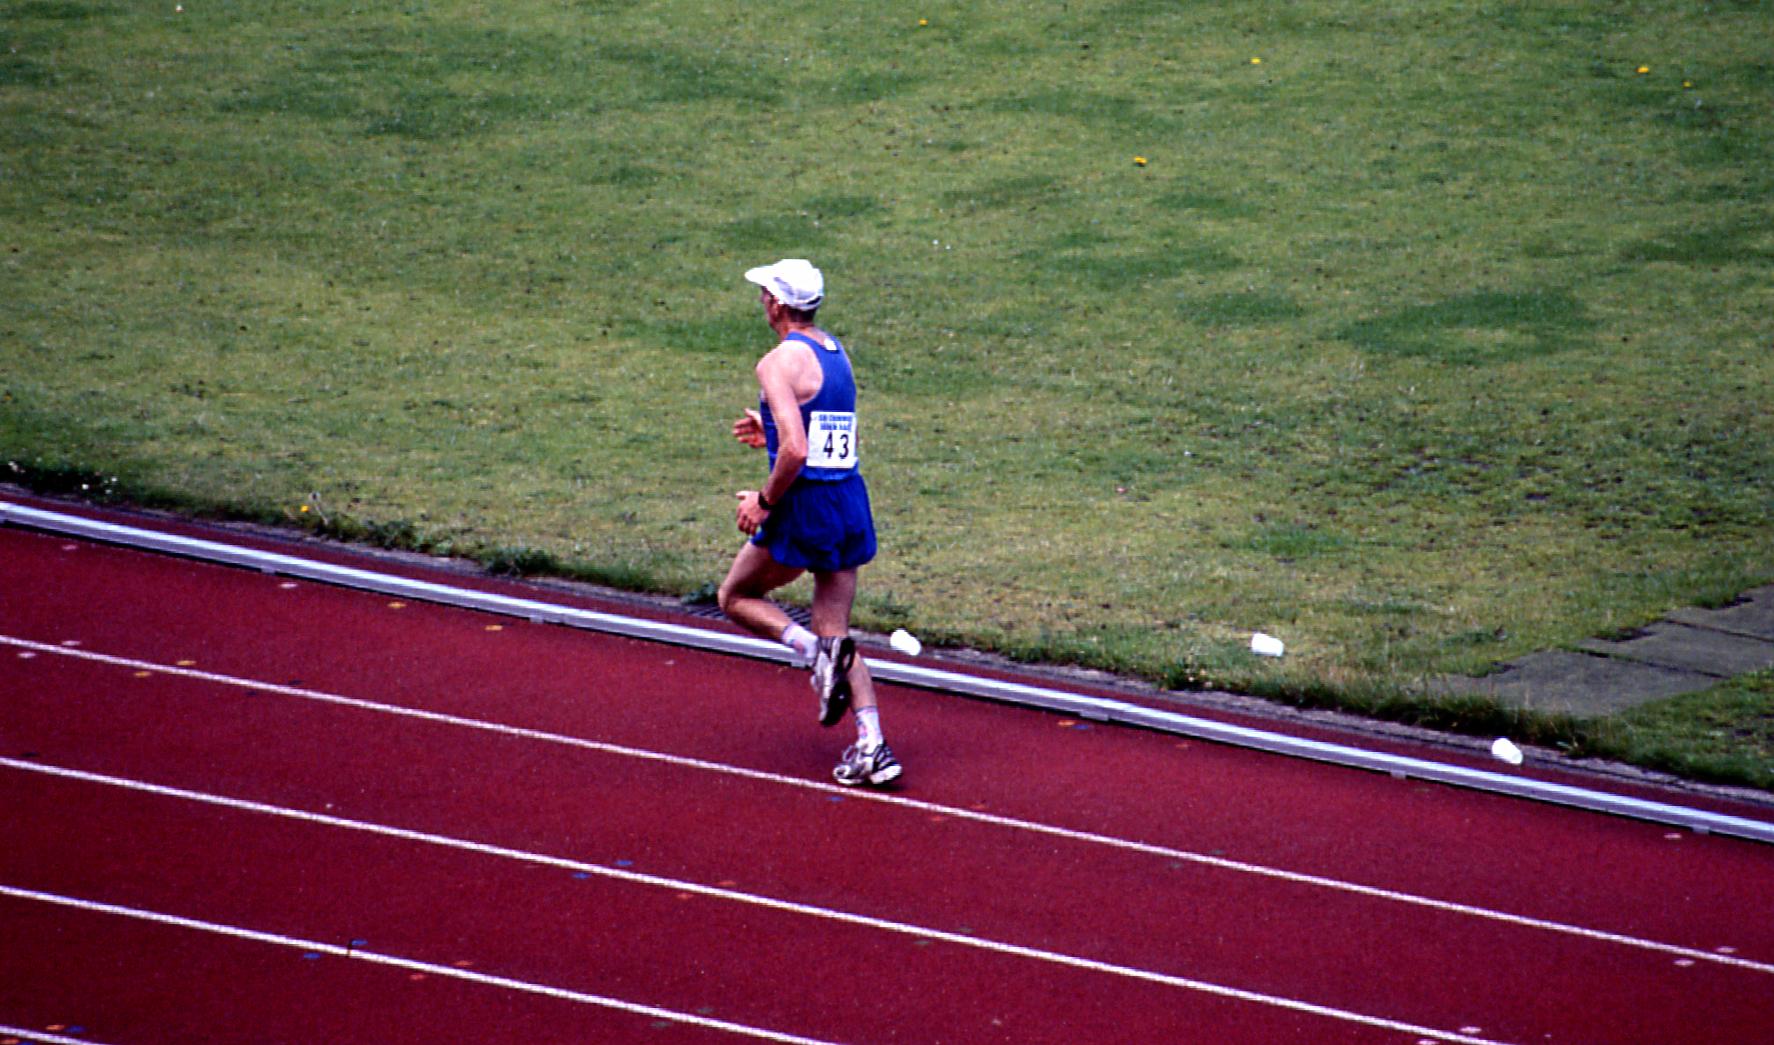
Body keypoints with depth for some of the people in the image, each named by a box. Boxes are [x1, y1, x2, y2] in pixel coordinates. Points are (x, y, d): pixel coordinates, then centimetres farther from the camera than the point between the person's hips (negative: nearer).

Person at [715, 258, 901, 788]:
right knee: (835, 631, 11)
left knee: (736, 596, 15)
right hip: (851, 501, 7)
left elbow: (795, 451, -23)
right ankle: (872, 749, -1)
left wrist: (765, 500, -10)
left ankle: (814, 649, -10)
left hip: (806, 504, -7)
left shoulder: (780, 362, -14)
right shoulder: (837, 353, 13)